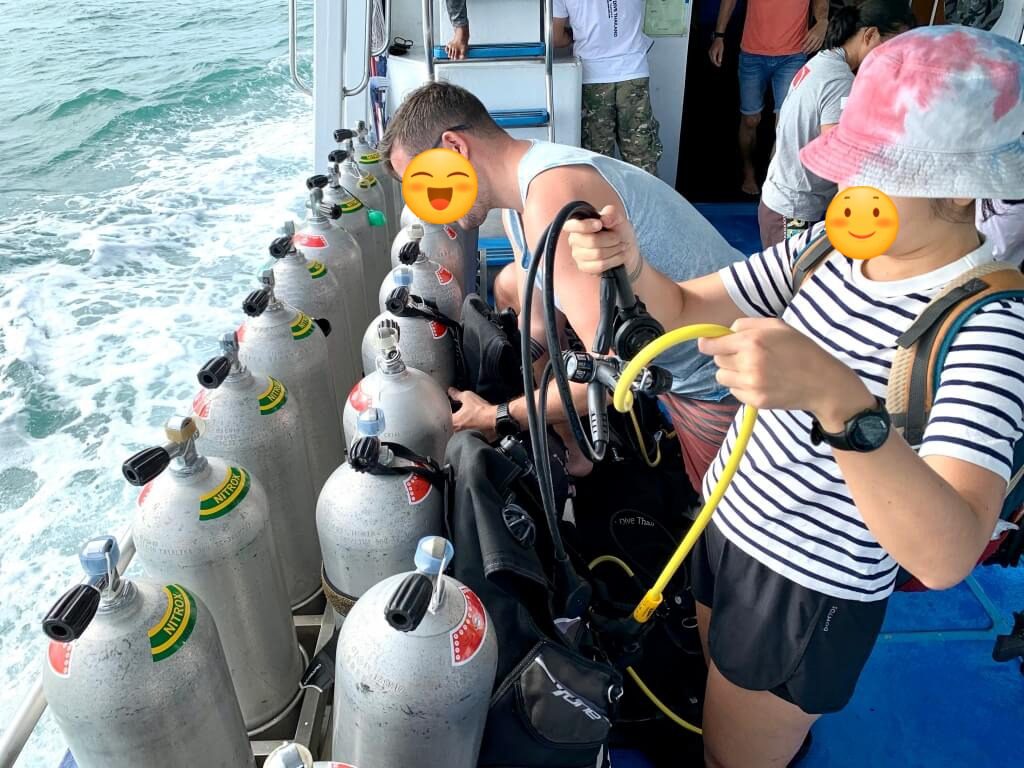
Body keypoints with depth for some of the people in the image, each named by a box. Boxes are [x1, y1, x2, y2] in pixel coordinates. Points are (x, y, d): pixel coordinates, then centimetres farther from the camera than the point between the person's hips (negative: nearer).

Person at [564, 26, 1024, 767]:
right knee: (710, 697, 32)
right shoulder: (832, 246, -7)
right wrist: (630, 260, -23)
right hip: (722, 525, 6)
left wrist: (839, 398, -55)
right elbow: (688, 307, -1)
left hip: (810, 598, -6)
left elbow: (945, 558, -39)